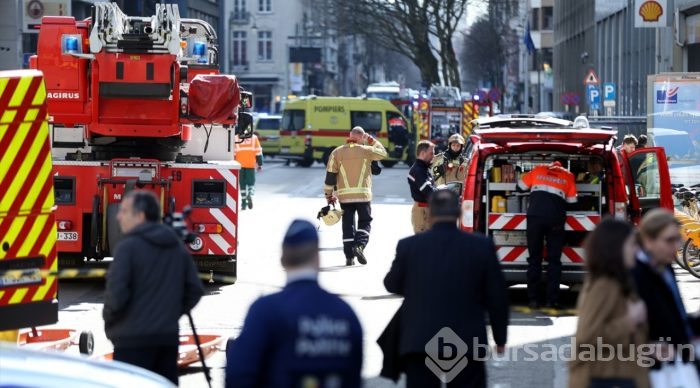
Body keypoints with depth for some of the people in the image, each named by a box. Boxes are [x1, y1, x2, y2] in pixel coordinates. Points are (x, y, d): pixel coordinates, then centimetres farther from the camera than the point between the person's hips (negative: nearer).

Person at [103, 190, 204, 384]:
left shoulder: (128, 247, -11)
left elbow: (116, 294, -17)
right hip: (168, 339, 7)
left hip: (133, 341, -7)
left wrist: (108, 317, 1)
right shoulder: (178, 247, 10)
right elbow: (195, 290, 11)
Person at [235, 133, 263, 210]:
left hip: (240, 164, 0)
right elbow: (258, 151, 1)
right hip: (251, 164, 0)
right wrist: (260, 164, 8)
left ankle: (243, 203, 9)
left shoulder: (236, 138, 2)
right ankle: (250, 195, -21)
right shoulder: (254, 137, 3)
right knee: (251, 182, 8)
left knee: (242, 184, 9)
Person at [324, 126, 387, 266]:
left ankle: (349, 256, 6)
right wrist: (371, 141, 23)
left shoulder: (337, 153, 1)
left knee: (348, 224, 8)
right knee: (365, 222, 9)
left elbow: (330, 175, 2)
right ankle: (359, 245, -15)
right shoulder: (365, 150, -3)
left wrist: (329, 195, 10)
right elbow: (382, 153, 16)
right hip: (363, 194, -2)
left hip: (344, 195, 2)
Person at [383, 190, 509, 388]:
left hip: (418, 341, 0)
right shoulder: (482, 246, -5)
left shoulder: (408, 246, -5)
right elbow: (497, 296, 0)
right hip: (467, 342, 0)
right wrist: (500, 337, 12)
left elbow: (392, 285, 11)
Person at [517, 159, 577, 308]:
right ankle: (551, 300, -3)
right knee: (554, 260, 3)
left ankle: (533, 299, 3)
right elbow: (572, 200, 12)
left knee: (534, 258, 7)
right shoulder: (568, 176, 13)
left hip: (535, 216, 1)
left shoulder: (538, 170, 15)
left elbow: (521, 186, 21)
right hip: (556, 219, -1)